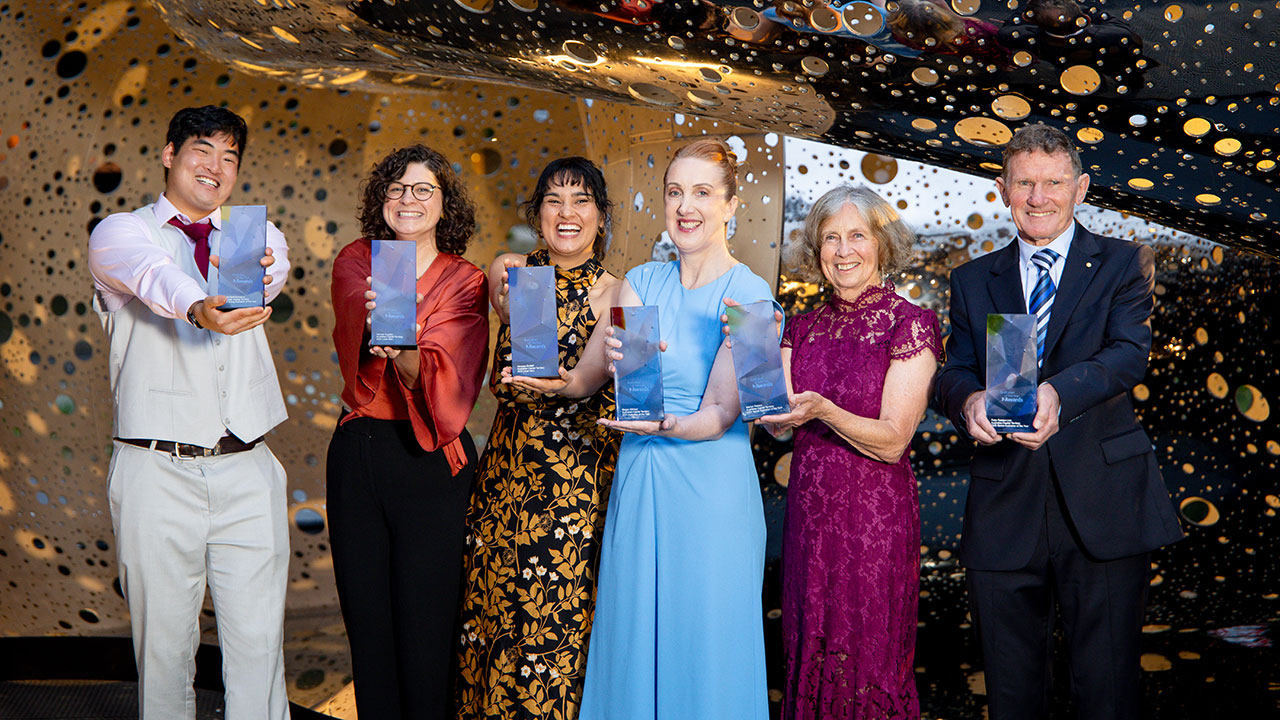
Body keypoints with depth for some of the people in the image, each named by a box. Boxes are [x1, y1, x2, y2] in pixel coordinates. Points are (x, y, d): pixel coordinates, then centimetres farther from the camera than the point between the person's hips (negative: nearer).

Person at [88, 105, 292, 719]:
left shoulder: (257, 237, 15)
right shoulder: (120, 232, 6)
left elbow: (272, 271, -10)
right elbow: (154, 277, -18)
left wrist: (255, 274, -36)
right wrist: (198, 308, -41)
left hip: (246, 472, 2)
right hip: (157, 472, -2)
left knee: (258, 641, -1)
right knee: (163, 644, 3)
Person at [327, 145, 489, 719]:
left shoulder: (464, 283, -2)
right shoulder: (355, 262, 6)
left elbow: (445, 374, -16)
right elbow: (355, 310, -17)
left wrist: (401, 350, -36)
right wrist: (375, 319, -40)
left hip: (430, 462, -3)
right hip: (357, 453, 3)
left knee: (424, 625, 0)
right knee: (365, 621, 10)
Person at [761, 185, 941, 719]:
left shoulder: (908, 324, -6)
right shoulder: (803, 328, 9)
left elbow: (892, 440, -11)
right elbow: (779, 425, -1)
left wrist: (822, 410, -25)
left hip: (876, 516, -5)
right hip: (808, 511, 5)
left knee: (867, 656, 3)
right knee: (809, 652, 12)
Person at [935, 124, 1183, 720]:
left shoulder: (1122, 264, 7)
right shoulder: (973, 281, 15)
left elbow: (1130, 353, -10)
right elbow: (954, 372, 3)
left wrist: (1057, 391, -31)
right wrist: (970, 400, -23)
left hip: (1101, 506, -2)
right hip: (1003, 511, 3)